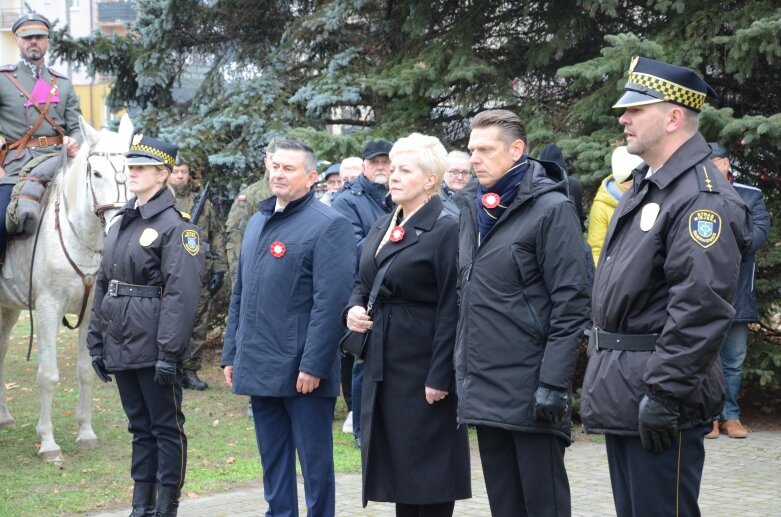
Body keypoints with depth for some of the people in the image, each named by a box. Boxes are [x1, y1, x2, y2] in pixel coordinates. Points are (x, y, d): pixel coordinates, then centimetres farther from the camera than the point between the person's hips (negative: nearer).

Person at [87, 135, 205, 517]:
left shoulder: (175, 226, -11)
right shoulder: (120, 223, 14)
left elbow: (181, 295, -18)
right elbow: (102, 286, 17)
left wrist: (169, 352, -21)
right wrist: (96, 342, 13)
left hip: (154, 350, -8)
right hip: (121, 348, 8)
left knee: (166, 428, 1)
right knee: (140, 427, 14)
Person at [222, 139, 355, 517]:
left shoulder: (328, 226, -9)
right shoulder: (257, 223, 15)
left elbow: (330, 301, -15)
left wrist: (313, 364, -19)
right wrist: (231, 354, 15)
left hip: (302, 371, -7)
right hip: (259, 368, 7)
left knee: (314, 458, 2)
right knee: (272, 460, 13)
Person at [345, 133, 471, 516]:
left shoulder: (446, 230, -12)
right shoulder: (381, 228, 13)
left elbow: (450, 309, -16)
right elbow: (363, 283, 23)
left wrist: (440, 377, -19)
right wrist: (354, 308, 0)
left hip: (422, 366, -8)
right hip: (382, 363, 8)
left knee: (429, 474, -2)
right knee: (396, 463, 12)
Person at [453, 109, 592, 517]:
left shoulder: (551, 208, -8)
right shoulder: (471, 207, 12)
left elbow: (570, 304, -13)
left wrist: (554, 383, -18)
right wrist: (462, 368, 15)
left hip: (529, 386, -7)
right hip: (483, 388, 7)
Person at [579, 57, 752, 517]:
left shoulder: (703, 198, -17)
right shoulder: (645, 188, 15)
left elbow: (702, 309, -25)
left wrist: (663, 394, -25)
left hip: (660, 399, -10)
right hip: (621, 396, 10)